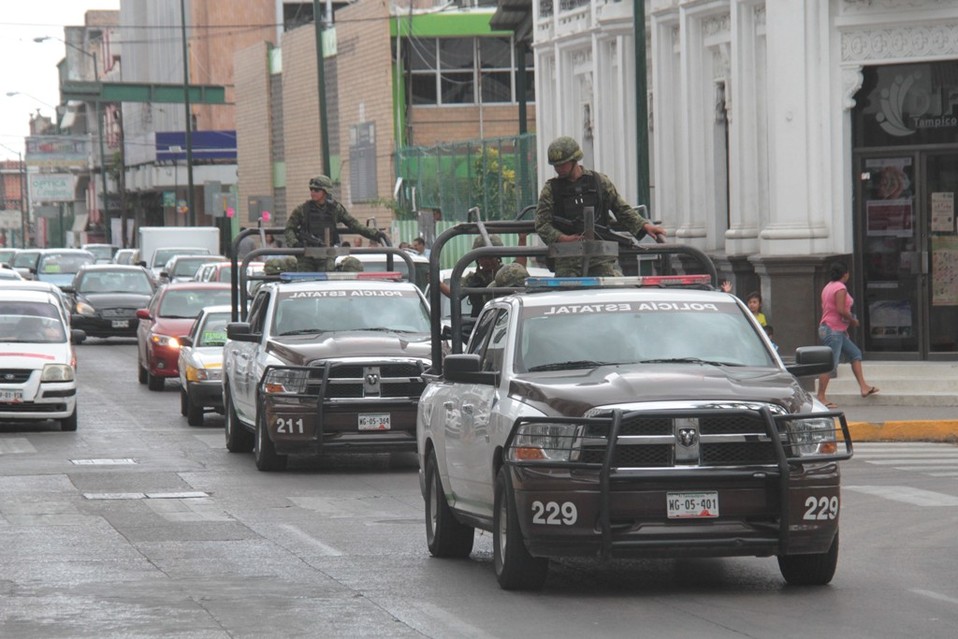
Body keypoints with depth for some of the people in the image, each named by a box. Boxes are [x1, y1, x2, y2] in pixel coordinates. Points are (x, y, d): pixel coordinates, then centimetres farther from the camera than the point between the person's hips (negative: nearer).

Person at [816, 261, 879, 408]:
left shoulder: (828, 287, 14)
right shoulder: (840, 288, -14)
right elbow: (841, 310, -24)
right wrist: (853, 320, -7)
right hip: (833, 330, -10)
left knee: (855, 353, 15)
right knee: (830, 364, -9)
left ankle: (863, 387, 12)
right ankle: (821, 397, -8)